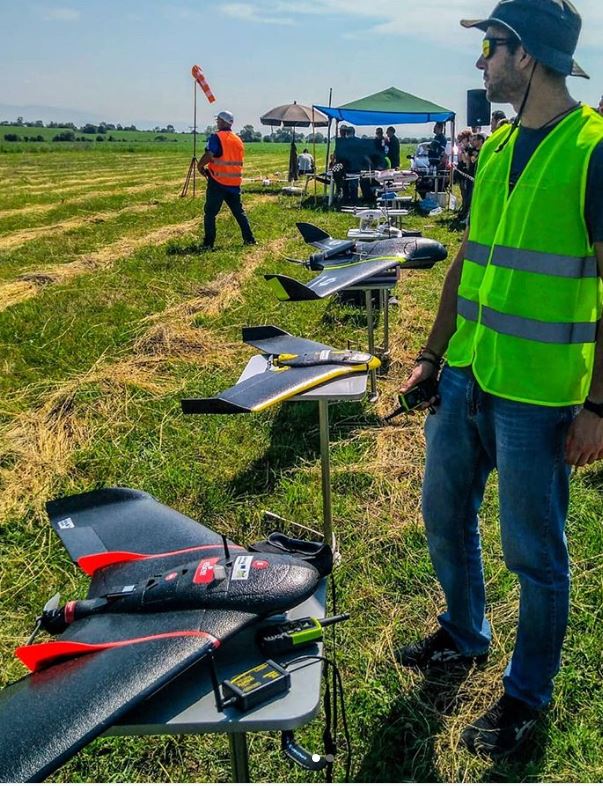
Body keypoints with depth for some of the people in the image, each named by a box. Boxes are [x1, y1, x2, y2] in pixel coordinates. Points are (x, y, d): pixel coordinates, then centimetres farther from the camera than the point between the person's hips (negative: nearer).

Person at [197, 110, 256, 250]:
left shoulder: (216, 137, -9)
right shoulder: (238, 140, 11)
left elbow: (208, 155, -22)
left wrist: (200, 166, -3)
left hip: (218, 182, -6)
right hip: (234, 182, 6)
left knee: (210, 213, 1)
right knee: (239, 211, 17)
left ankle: (208, 244, -3)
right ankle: (249, 239, 19)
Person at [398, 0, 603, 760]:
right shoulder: (496, 146, 9)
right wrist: (433, 352, 13)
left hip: (538, 394, -7)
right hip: (466, 376, 7)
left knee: (534, 552, 8)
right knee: (444, 514, 19)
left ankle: (528, 693, 31)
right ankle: (464, 634, 44)